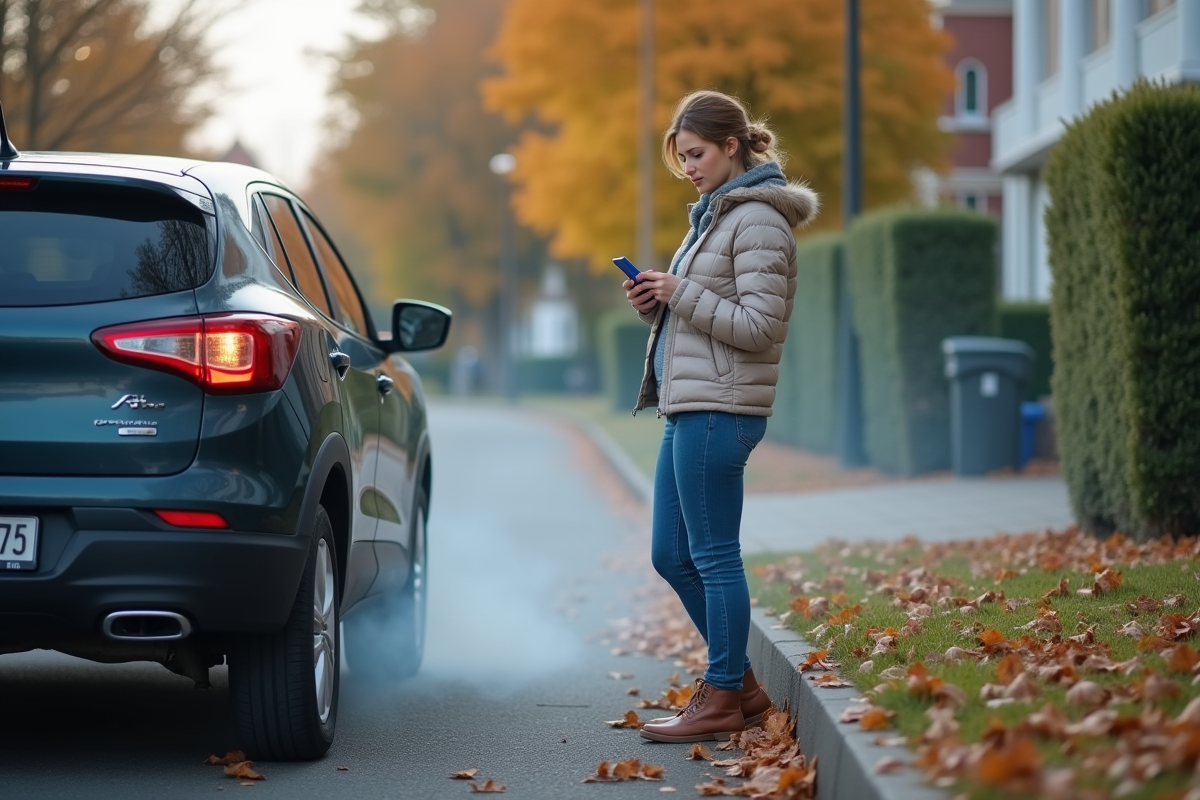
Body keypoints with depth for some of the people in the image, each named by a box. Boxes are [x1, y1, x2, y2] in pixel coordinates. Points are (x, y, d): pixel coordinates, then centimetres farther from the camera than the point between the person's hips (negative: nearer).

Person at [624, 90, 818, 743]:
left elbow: (759, 326, -17)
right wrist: (657, 305, 7)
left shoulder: (758, 221, -11)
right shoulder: (715, 213, 19)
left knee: (713, 556, -4)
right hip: (688, 407, 10)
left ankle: (723, 700, 5)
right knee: (670, 555, 12)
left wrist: (681, 295, -16)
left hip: (719, 410, -10)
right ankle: (740, 685, 21)